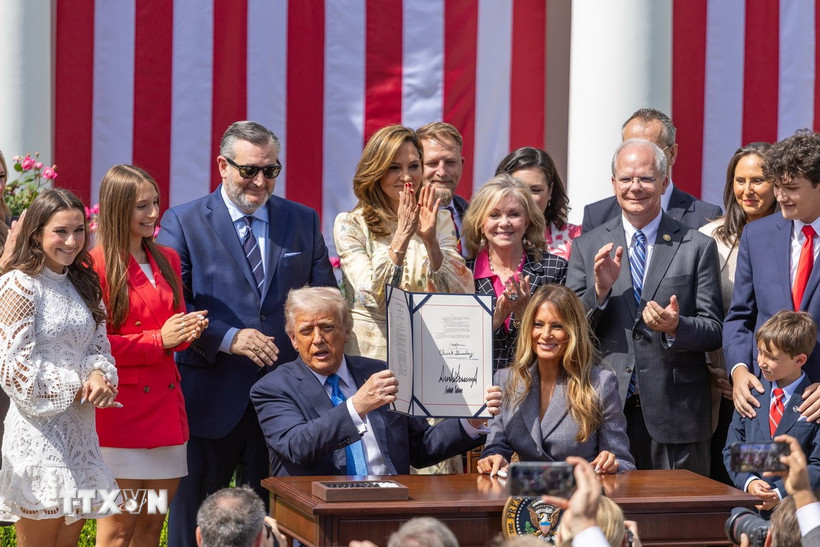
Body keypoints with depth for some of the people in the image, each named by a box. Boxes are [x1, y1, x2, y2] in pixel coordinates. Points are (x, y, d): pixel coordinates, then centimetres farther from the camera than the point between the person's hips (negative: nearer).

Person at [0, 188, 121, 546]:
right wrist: (75, 389, -11)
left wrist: (99, 375, -8)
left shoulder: (82, 284, 13)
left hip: (79, 432, 7)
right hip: (40, 432, -7)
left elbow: (99, 346, 15)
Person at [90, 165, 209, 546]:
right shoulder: (96, 266, -8)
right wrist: (158, 339, -15)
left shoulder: (167, 261, 14)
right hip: (120, 407, -7)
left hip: (165, 401, 7)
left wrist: (188, 331, 0)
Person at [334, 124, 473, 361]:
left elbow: (456, 296, -2)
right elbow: (373, 297, -10)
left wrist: (430, 241, -14)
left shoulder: (440, 222, 9)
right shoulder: (350, 225, 1)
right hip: (369, 353, -2)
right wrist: (401, 237, -18)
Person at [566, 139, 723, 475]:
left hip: (675, 413, -1)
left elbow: (714, 331, 2)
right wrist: (599, 291, -12)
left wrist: (676, 328, -19)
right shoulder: (586, 248, 9)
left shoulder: (698, 247, 4)